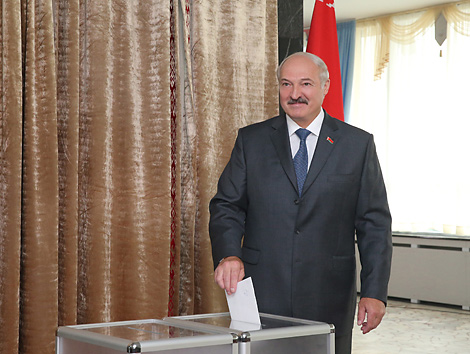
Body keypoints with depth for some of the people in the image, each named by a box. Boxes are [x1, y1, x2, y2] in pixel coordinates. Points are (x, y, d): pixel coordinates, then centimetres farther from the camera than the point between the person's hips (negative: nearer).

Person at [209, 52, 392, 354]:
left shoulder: (358, 144, 5)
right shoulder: (251, 140, 8)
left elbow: (375, 223, 3)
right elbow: (227, 206, 5)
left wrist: (375, 292, -4)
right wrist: (228, 254, -15)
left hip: (329, 301, 0)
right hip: (262, 293, 1)